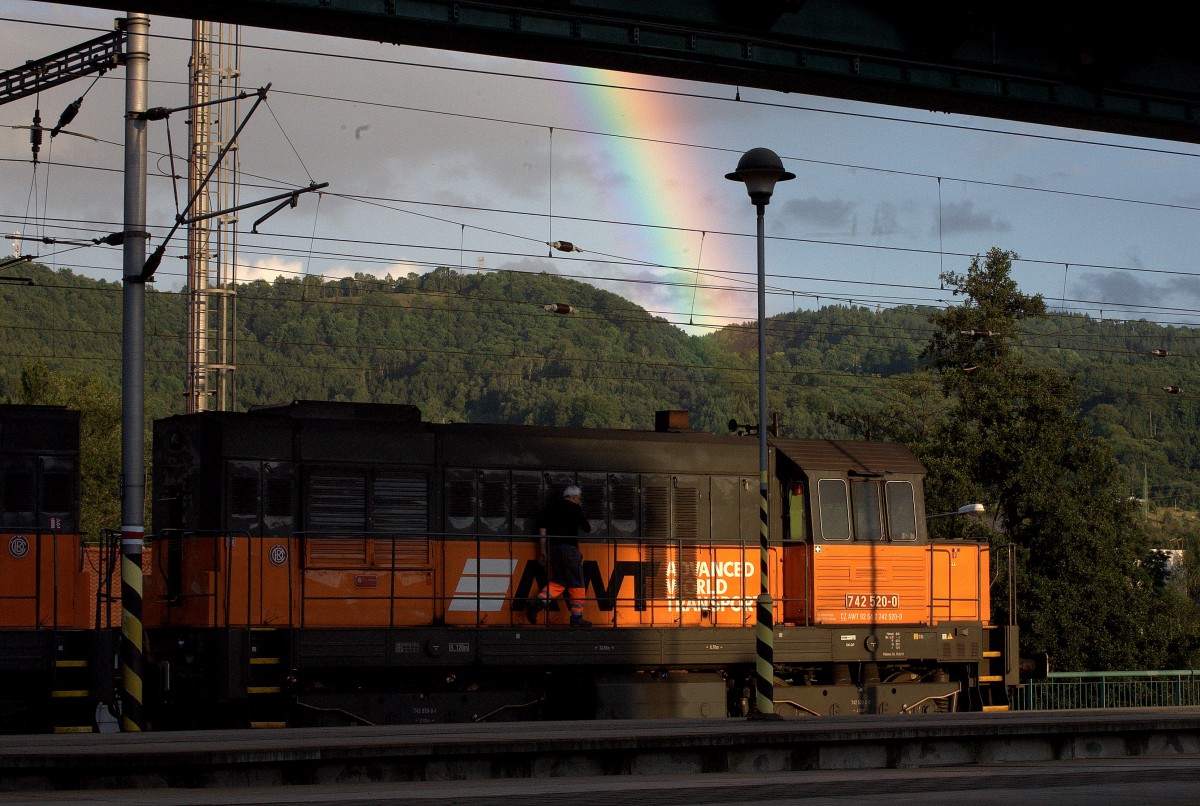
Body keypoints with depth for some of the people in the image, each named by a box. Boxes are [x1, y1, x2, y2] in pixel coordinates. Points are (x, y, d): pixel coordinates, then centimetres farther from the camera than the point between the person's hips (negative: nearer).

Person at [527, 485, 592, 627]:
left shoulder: (551, 507, 15)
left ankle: (536, 603, -10)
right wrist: (589, 527, 33)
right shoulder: (575, 508, 0)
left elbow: (542, 527, 10)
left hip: (553, 548, 6)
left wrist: (542, 549, 11)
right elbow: (587, 529, 8)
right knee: (576, 583, 1)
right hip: (569, 548, -6)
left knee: (558, 582, 10)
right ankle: (577, 618, 0)